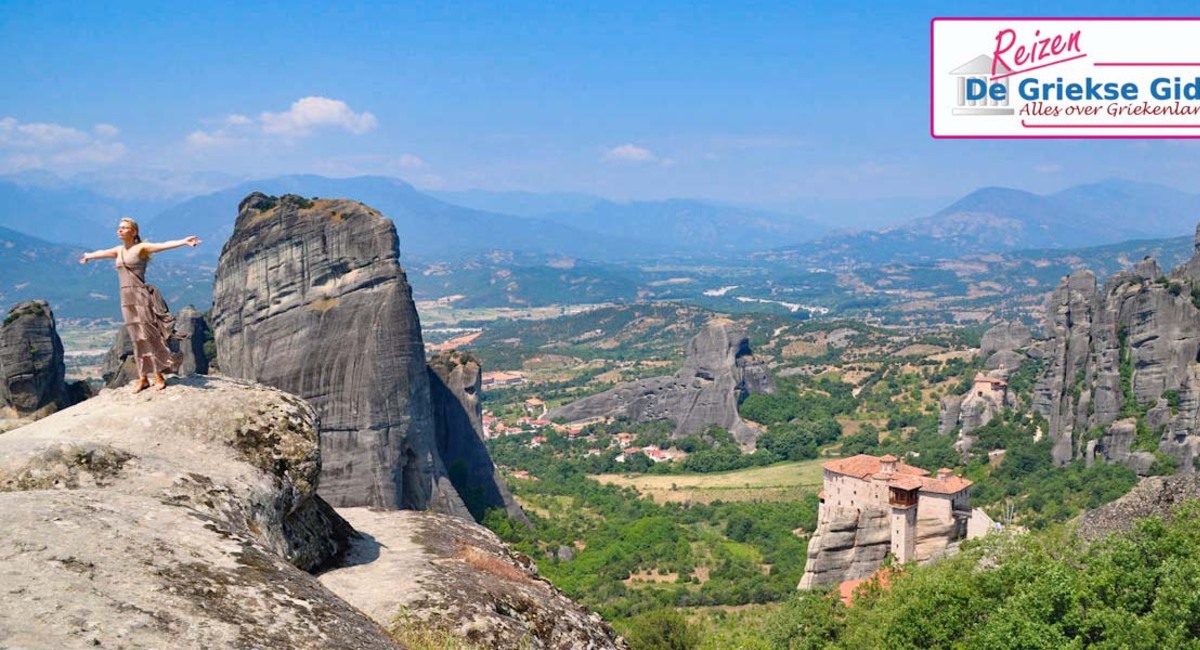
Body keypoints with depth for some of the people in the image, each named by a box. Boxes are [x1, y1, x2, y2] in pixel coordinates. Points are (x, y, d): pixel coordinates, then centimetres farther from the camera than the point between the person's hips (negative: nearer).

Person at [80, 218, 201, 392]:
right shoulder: (119, 250, 16)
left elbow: (164, 245, -19)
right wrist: (89, 256, 57)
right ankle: (143, 378, 10)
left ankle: (159, 376, -3)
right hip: (126, 298, 6)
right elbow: (102, 252, 37)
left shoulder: (141, 248, -4)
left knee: (149, 336, -7)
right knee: (137, 339, 7)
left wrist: (184, 241, -35)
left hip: (141, 296, -6)